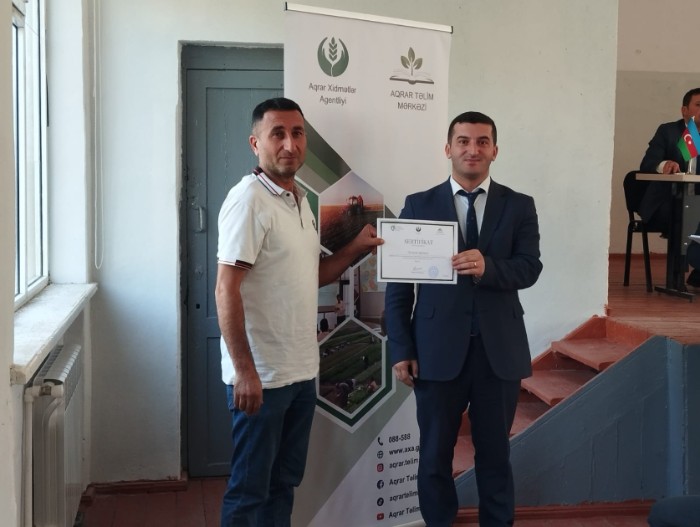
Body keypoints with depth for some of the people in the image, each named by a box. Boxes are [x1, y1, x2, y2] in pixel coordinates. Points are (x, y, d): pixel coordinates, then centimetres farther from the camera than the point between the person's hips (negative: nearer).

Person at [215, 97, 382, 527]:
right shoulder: (249, 200, -15)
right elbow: (227, 290, -20)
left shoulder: (301, 200, 11)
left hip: (302, 371, 8)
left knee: (285, 480, 17)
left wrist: (357, 249, 6)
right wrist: (244, 371, -22)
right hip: (261, 375, -8)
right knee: (250, 487, 5)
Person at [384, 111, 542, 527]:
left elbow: (530, 268, -6)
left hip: (499, 350, 1)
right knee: (435, 455, 10)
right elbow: (399, 283, 0)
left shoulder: (519, 206, 5)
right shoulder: (419, 205, 2)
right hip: (438, 351, 0)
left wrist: (488, 267, -27)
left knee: (495, 453, 12)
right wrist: (401, 350, -5)